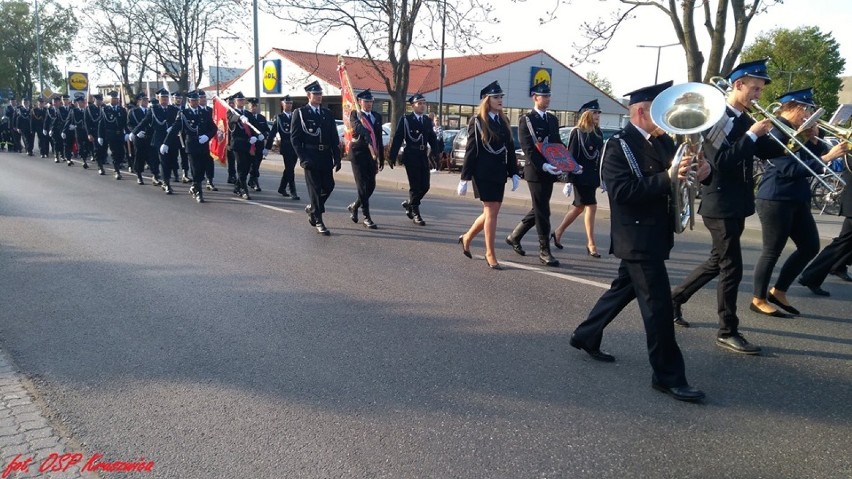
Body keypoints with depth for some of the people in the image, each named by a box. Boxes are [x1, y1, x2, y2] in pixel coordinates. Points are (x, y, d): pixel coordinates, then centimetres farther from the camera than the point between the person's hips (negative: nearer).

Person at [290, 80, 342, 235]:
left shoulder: (327, 113, 13)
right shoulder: (300, 113, 0)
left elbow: (334, 138, 11)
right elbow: (294, 138, -4)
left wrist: (337, 157, 4)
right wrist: (303, 158, -13)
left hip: (326, 157, 5)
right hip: (311, 157, -5)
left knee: (328, 186, 6)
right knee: (315, 188, -2)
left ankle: (312, 208, 32)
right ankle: (318, 222, 5)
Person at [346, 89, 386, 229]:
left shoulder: (377, 116, 12)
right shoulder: (355, 115, -2)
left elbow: (379, 139, 13)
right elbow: (359, 128, -23)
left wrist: (381, 159, 12)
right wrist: (369, 142, -41)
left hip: (371, 154, 5)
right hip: (358, 154, -5)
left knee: (371, 185, 6)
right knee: (363, 186, -5)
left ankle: (354, 206, 30)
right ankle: (367, 217, 1)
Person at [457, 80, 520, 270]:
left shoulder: (503, 121, 12)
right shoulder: (477, 122, -5)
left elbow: (510, 148, 13)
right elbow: (470, 151, -7)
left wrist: (514, 173, 8)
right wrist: (464, 178, -9)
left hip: (499, 173, 6)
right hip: (483, 174, -6)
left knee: (491, 212, 11)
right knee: (491, 212, -5)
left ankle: (467, 238, 32)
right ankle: (490, 254, 5)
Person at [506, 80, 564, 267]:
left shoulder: (552, 119, 15)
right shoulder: (526, 120, -6)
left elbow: (558, 144, 16)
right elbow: (528, 148, -15)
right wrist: (543, 165, -26)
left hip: (549, 171, 7)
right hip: (535, 172, -7)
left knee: (539, 210, 14)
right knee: (543, 212, -3)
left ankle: (514, 236, 29)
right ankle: (544, 251, 6)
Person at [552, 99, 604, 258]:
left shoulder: (598, 133, 11)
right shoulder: (577, 132, -8)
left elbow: (601, 156, 15)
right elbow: (571, 157, -10)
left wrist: (603, 179, 13)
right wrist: (569, 180, -15)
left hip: (592, 177, 7)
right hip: (580, 176, -7)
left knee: (579, 207, 13)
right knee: (591, 206, -8)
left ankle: (558, 232, 29)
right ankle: (591, 244, 0)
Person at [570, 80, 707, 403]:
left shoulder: (663, 142, 10)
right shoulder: (618, 146, -14)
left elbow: (677, 176, 7)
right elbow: (622, 191, -25)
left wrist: (700, 171, -15)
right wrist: (668, 178, -30)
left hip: (655, 234, 9)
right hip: (637, 237, -9)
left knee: (625, 289, 20)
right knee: (659, 304, -5)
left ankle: (586, 336, 36)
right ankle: (668, 376, 6)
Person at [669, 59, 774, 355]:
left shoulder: (744, 121, 12)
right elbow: (720, 161, -24)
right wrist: (752, 134, -21)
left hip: (736, 203, 9)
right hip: (720, 203, -9)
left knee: (718, 262, 17)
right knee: (732, 267, -4)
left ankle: (675, 299, 31)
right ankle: (727, 332, 7)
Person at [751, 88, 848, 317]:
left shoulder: (797, 132, 12)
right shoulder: (776, 133, -15)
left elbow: (814, 157, 9)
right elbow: (791, 169, -24)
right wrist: (828, 157, -27)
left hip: (797, 199, 9)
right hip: (775, 200, -9)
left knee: (810, 246, 12)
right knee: (772, 251, -2)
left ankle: (778, 291, 22)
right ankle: (759, 300, 11)